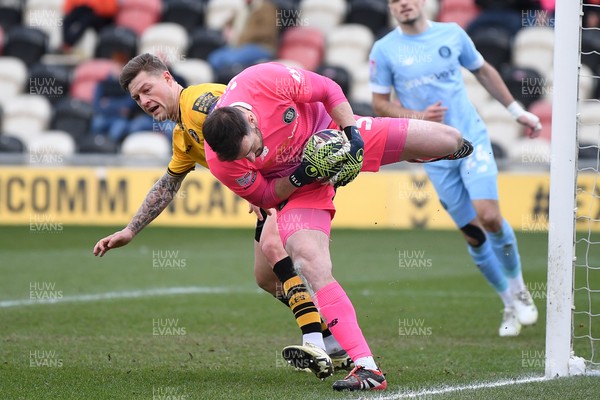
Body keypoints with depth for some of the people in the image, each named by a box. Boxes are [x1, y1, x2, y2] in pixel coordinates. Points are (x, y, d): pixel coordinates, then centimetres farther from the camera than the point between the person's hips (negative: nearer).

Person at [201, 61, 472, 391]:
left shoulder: (265, 81, -34)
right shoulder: (221, 163, -31)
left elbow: (328, 91, -15)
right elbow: (264, 197, -13)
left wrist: (352, 132, -20)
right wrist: (300, 176, -28)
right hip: (292, 182, -1)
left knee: (447, 140, 4)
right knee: (310, 261, -25)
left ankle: (457, 148, 49)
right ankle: (365, 367, -23)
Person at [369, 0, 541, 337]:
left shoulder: (452, 34, 2)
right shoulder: (384, 50, -1)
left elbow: (483, 71, 17)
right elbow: (380, 104, 3)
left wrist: (517, 111, 18)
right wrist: (418, 116, -14)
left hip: (473, 140, 0)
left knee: (490, 216, -17)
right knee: (473, 233, 0)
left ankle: (518, 287, 6)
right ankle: (511, 305, 17)